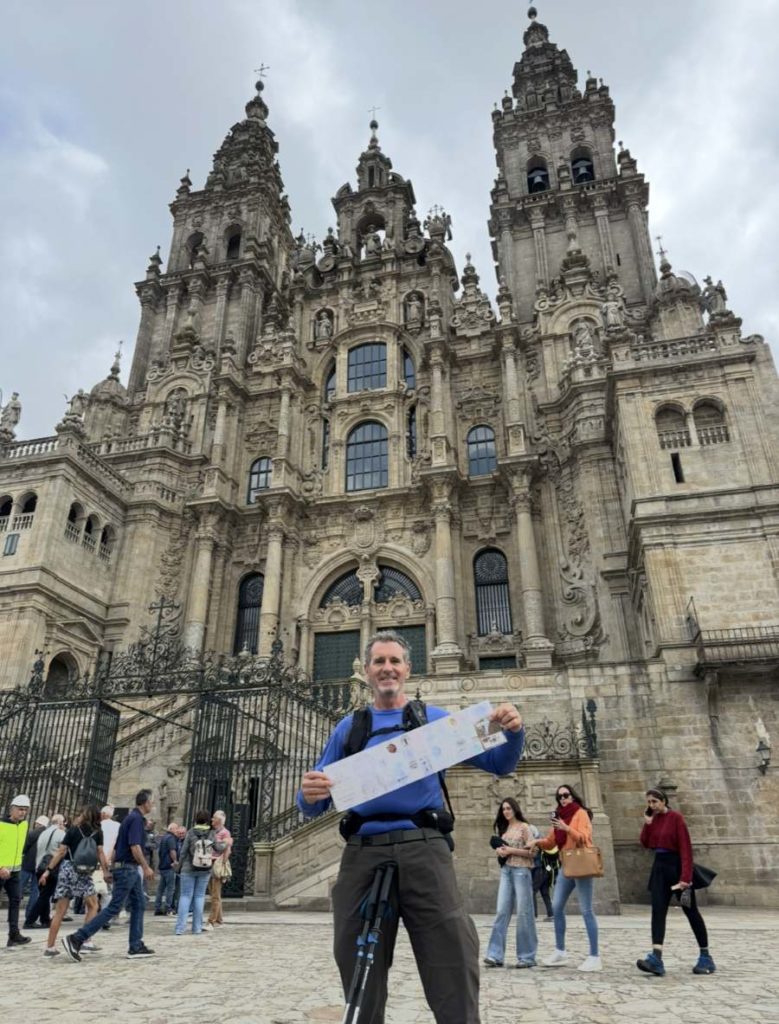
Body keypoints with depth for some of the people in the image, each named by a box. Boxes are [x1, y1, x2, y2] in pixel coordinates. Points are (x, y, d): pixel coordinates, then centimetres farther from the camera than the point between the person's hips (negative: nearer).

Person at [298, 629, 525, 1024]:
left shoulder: (436, 719, 12)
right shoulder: (348, 728, 15)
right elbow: (314, 805, 12)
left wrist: (512, 733, -13)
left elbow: (498, 764, 10)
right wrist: (309, 794, -14)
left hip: (423, 852, -1)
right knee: (361, 975, 11)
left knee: (453, 968, -5)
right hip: (363, 855, 2)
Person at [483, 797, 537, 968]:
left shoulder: (524, 827, -3)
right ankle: (495, 955, -2)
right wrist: (499, 851, -2)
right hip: (505, 871, 6)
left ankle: (527, 956, 9)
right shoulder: (503, 828, 15)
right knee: (502, 912, 0)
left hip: (521, 871, -5)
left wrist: (511, 850, -15)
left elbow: (532, 852, -8)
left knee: (524, 913, 0)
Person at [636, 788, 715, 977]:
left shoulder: (675, 817, -13)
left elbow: (686, 847, -17)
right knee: (658, 911, -6)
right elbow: (646, 843, 6)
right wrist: (647, 823, -6)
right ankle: (656, 958, -14)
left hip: (677, 865, -6)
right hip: (659, 866, 6)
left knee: (690, 911, 7)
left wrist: (685, 877, -23)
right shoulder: (653, 819, 9)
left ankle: (705, 957, 22)